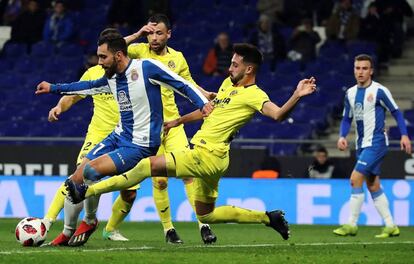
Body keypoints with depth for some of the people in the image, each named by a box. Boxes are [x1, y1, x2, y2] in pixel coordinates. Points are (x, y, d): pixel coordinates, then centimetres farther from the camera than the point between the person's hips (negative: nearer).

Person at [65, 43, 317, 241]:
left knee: (148, 166, -14)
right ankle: (269, 217, 24)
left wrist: (297, 96, -46)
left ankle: (87, 192, -10)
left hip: (207, 155, -10)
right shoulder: (229, 83, 13)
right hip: (206, 155, 10)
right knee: (206, 215, 19)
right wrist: (178, 121, 34)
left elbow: (278, 114, -29)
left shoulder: (254, 95, -14)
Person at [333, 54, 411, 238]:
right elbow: (347, 119, 16)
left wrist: (404, 135, -12)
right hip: (362, 145, 8)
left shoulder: (379, 91, -10)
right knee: (373, 186, 9)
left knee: (356, 179, -16)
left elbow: (396, 112, -4)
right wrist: (342, 136, -1)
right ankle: (391, 226, 15)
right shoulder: (351, 93, 9)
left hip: (376, 142, -8)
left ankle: (351, 225, -11)